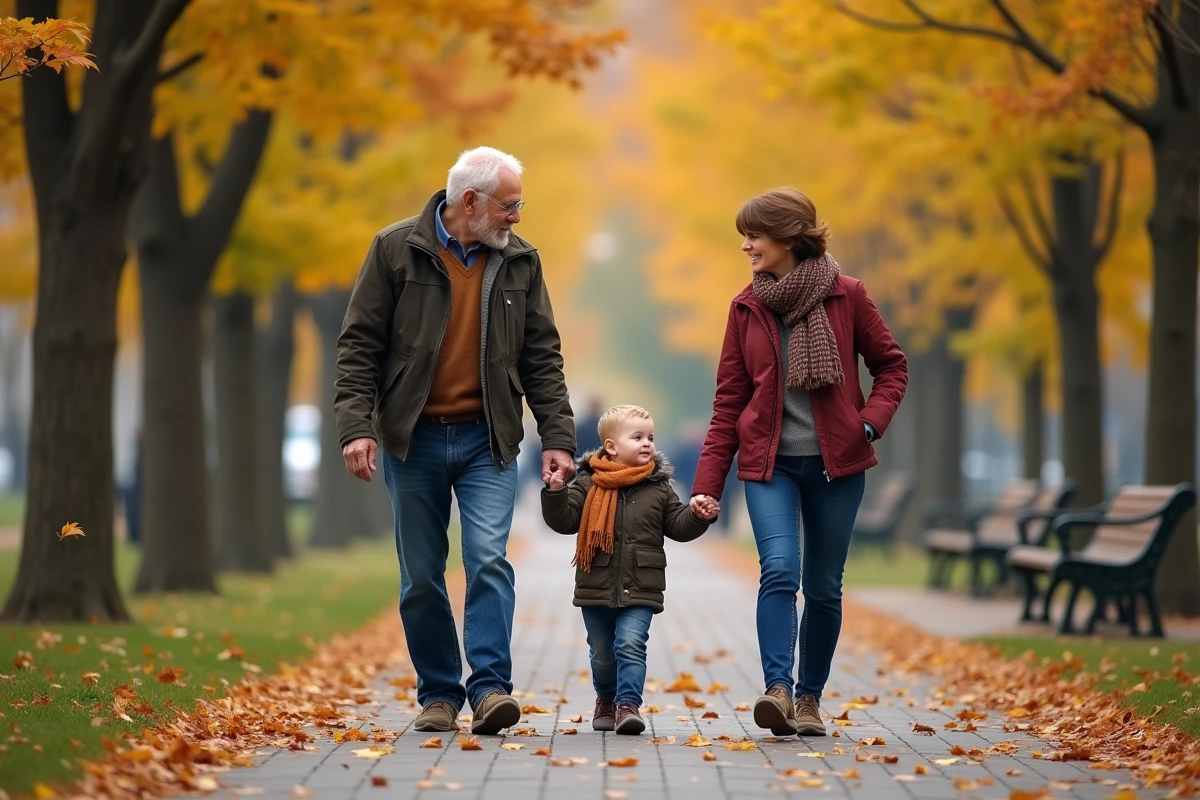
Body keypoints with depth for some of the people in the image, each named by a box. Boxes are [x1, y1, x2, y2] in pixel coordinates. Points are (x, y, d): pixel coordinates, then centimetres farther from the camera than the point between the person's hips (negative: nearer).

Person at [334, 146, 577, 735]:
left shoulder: (520, 261, 5)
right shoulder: (396, 250, -3)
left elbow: (542, 358, 8)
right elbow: (359, 345, -3)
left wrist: (557, 437, 1)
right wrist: (357, 426, -13)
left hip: (487, 442, 1)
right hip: (412, 440, -1)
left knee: (489, 559, -15)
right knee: (421, 576, 5)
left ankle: (490, 687, -15)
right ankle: (438, 693, 16)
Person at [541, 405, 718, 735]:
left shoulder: (659, 486, 5)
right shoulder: (589, 484, 1)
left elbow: (678, 526, 8)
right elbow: (564, 520, -1)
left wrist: (697, 515, -10)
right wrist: (555, 493, -17)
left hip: (640, 590, -1)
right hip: (597, 588, 1)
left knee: (631, 645, -16)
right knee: (602, 654, 12)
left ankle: (628, 704, -15)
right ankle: (606, 700, 34)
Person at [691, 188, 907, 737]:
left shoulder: (845, 296, -3)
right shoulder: (746, 307, 3)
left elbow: (891, 366, 7)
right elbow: (729, 401, 4)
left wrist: (870, 423, -11)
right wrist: (707, 485, 0)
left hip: (837, 464, 0)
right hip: (770, 464, 0)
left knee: (823, 588, 5)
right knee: (779, 570, -20)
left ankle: (809, 698, 20)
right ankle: (778, 691, -27)